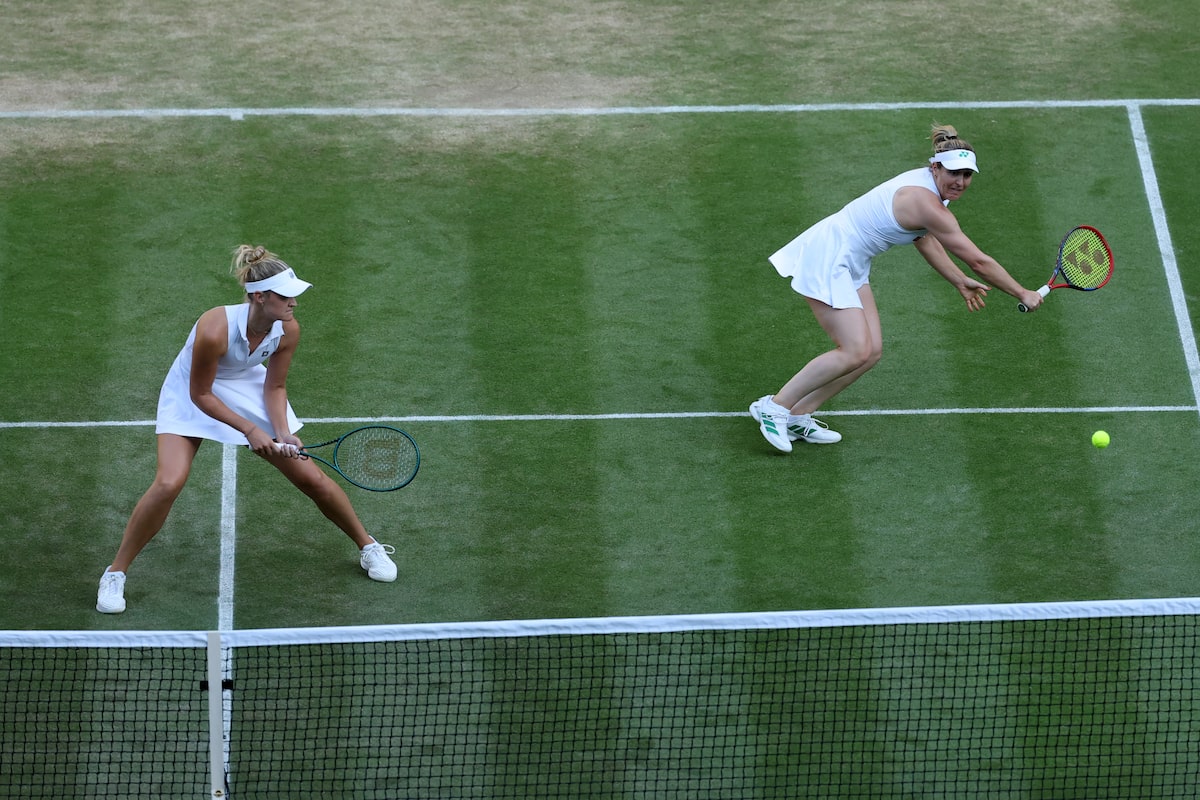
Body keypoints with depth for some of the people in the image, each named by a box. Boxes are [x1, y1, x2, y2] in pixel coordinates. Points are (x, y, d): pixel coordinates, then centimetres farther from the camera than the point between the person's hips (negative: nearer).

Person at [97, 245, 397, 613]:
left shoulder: (288, 330, -22)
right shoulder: (215, 330, -37)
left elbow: (274, 386, -6)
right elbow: (200, 394, -23)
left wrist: (282, 433, -21)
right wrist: (249, 430, -24)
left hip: (248, 388, 4)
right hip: (192, 396, -4)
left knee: (310, 476, 1)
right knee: (168, 483, -23)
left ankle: (367, 545, 25)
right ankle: (115, 574, -6)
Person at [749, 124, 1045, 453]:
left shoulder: (924, 181, 4)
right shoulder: (927, 204, -25)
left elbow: (925, 240, 22)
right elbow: (978, 261, -21)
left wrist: (960, 282, 22)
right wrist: (1023, 294, -11)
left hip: (849, 263, 10)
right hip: (826, 257, -10)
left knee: (871, 351, 4)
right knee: (855, 351, -17)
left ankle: (797, 416, 10)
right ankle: (774, 406, -7)